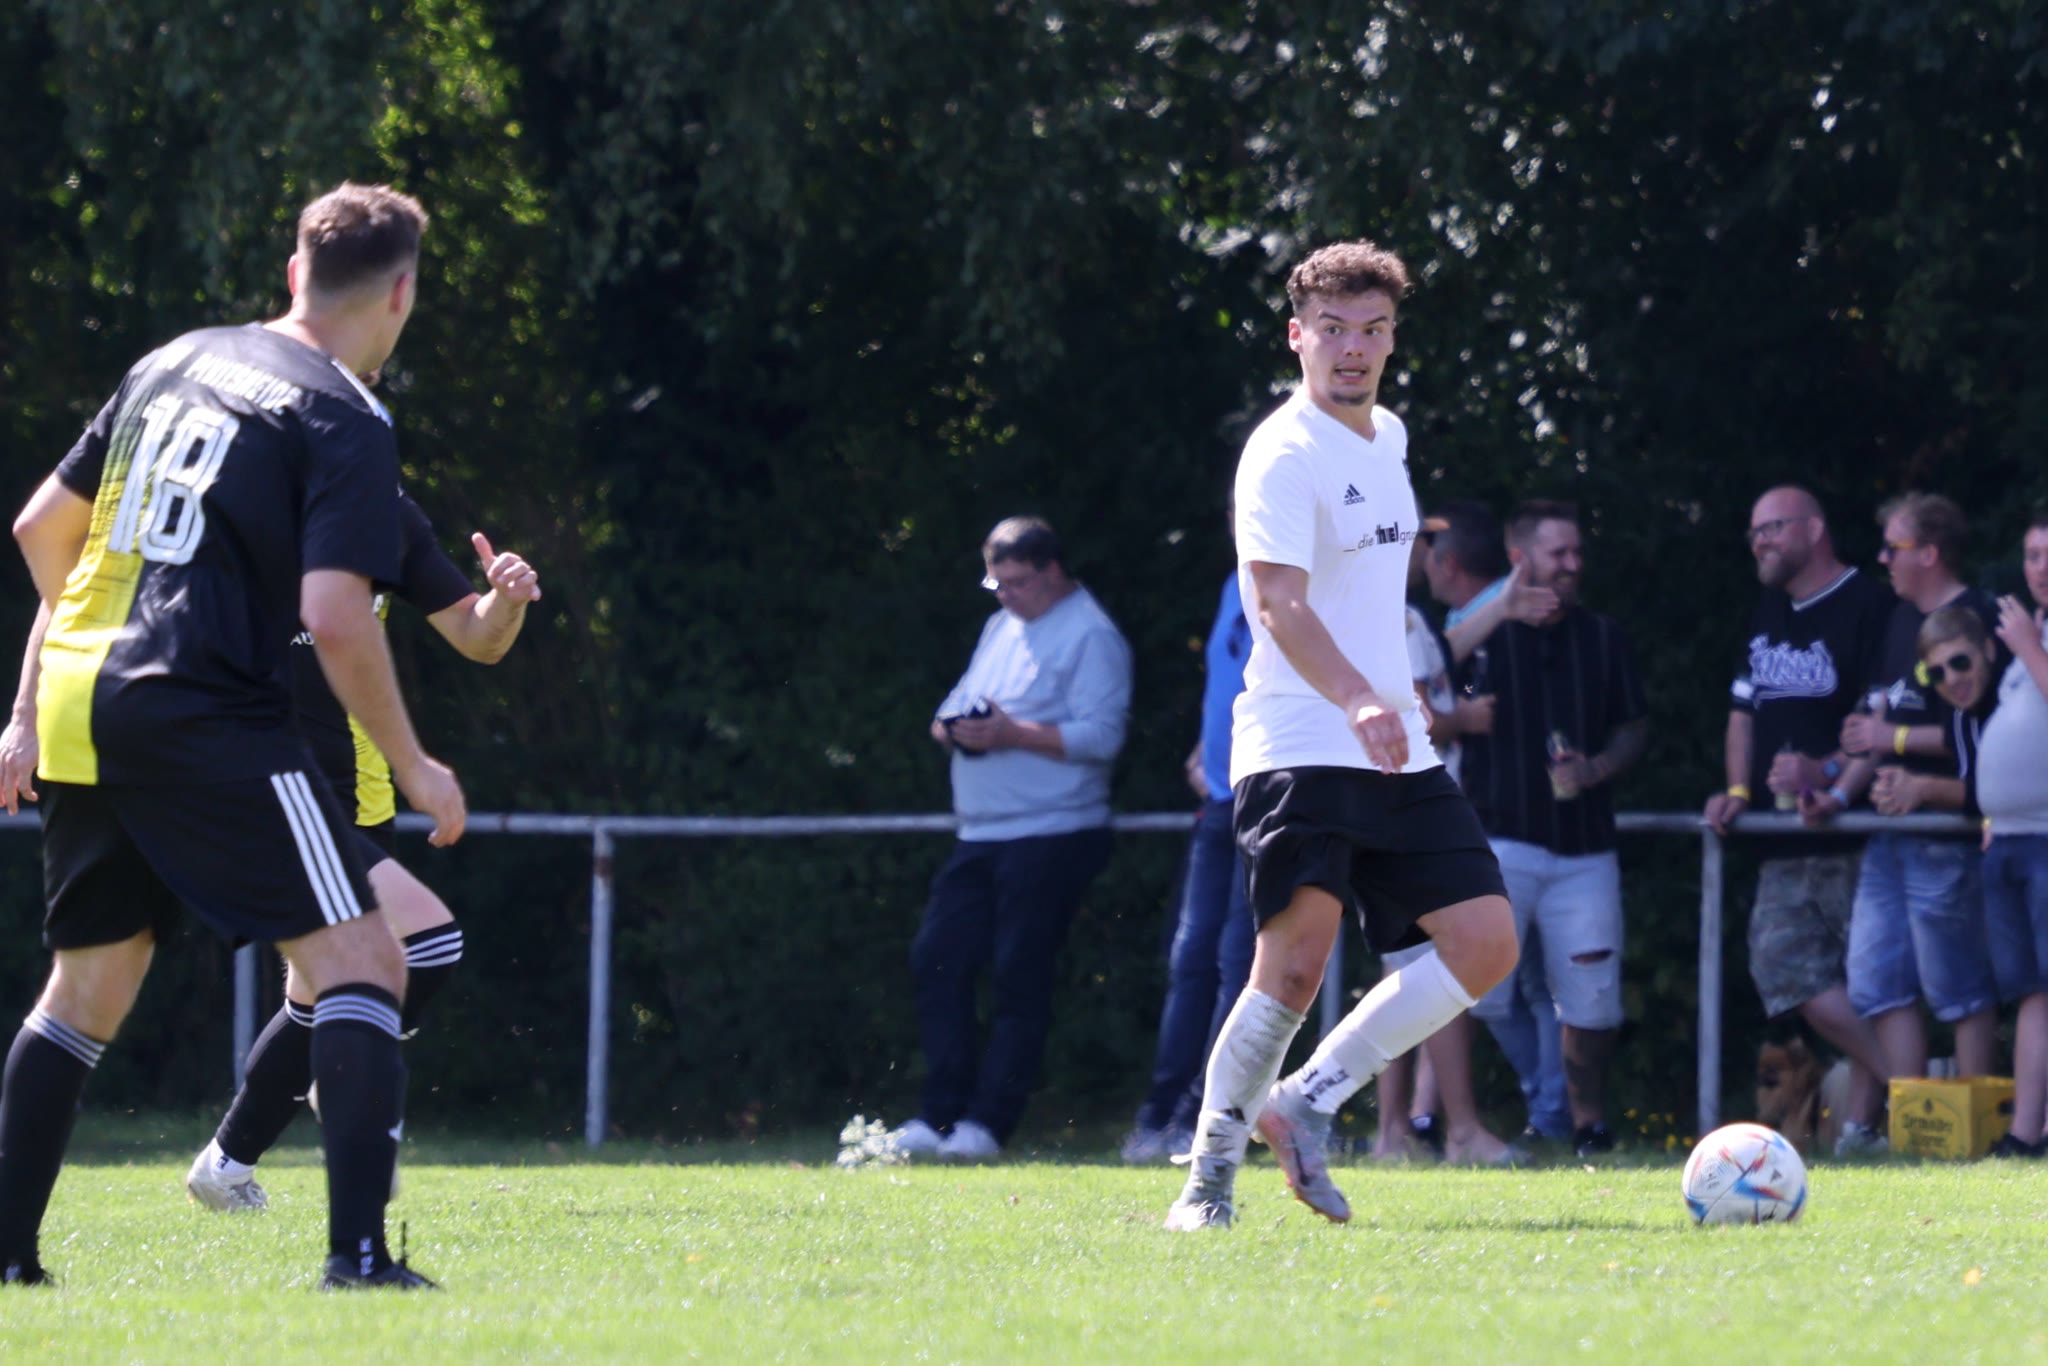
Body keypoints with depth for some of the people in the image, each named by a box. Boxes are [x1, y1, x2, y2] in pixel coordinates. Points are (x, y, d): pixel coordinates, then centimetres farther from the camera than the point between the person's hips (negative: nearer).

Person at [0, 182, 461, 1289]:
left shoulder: (173, 365, 17)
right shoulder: (346, 423, -6)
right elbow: (335, 617, -16)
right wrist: (413, 768, -5)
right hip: (204, 718, -7)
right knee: (359, 962, -6)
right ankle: (358, 1253, -20)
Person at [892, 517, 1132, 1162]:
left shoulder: (1089, 636, -7)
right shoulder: (1001, 627, 20)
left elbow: (1099, 736, -17)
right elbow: (957, 704, 25)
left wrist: (1012, 734, -20)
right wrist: (951, 725, 1)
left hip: (1052, 835, -9)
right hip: (981, 835, 9)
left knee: (1018, 977, -7)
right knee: (937, 958, 3)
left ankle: (988, 1123, -5)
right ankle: (943, 1114, 7)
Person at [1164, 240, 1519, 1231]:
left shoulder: (1388, 438, 16)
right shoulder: (1283, 454, -11)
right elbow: (1278, 603, -24)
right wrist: (1358, 701, -38)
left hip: (1397, 754, 8)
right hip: (1298, 750, -8)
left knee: (1485, 940, -4)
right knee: (1295, 963, -17)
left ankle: (1308, 1103, 4)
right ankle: (1211, 1170, -2)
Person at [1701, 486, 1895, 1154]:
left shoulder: (1868, 608, -7)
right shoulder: (1768, 616, 19)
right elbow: (1744, 712, 24)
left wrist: (1835, 778, -24)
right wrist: (1738, 789, 10)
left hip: (1854, 830, -8)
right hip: (1786, 842, 8)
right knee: (1787, 972, -2)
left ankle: (1863, 1124, -2)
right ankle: (1904, 1085, 2)